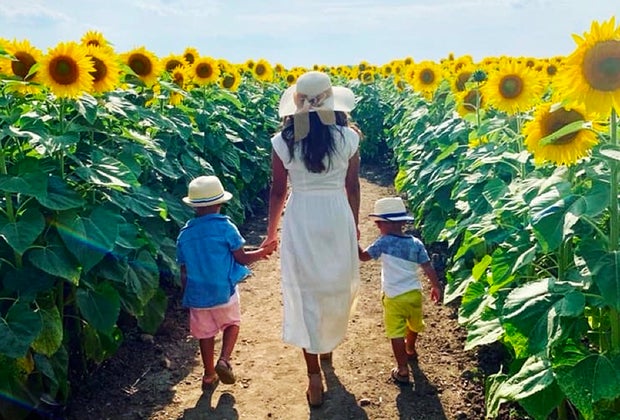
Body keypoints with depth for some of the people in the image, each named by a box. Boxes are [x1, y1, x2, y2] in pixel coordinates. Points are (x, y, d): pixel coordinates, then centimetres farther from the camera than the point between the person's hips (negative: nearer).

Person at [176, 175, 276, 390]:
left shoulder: (184, 234, -1)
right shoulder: (225, 227, -12)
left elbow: (183, 272, 5)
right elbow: (242, 258, -8)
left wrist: (187, 296, 17)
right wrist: (263, 252, 7)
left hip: (197, 295, 3)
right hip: (223, 292, -3)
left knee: (205, 333, 18)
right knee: (232, 323, 21)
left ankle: (209, 374, 28)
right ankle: (224, 360, 2)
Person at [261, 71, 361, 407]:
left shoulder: (283, 141, -6)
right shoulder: (349, 137, -5)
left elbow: (278, 192, -1)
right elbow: (352, 188, 2)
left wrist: (271, 233, 12)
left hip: (300, 220, -1)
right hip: (338, 218, 1)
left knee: (305, 295, 6)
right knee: (338, 286, 23)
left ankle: (315, 378, 8)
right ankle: (329, 344, 46)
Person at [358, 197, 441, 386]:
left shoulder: (383, 243, -14)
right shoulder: (416, 243, -4)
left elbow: (362, 256, -8)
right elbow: (428, 267, -2)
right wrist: (435, 286, 11)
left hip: (394, 297, -5)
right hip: (414, 293, 6)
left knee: (396, 334, 2)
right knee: (413, 325, 30)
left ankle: (402, 370, 3)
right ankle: (410, 349, 55)